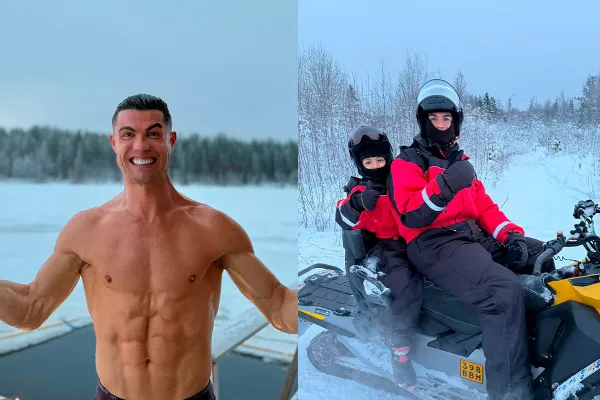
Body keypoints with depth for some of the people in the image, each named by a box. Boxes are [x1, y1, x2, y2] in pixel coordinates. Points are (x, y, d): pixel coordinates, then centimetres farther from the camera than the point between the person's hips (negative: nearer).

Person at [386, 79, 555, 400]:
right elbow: (410, 217, -15)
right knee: (505, 289, -30)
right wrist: (443, 187, -31)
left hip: (475, 237, 9)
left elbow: (483, 204, 18)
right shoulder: (407, 162, 0)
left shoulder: (458, 159, 24)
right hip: (435, 245, -9)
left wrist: (509, 233, 1)